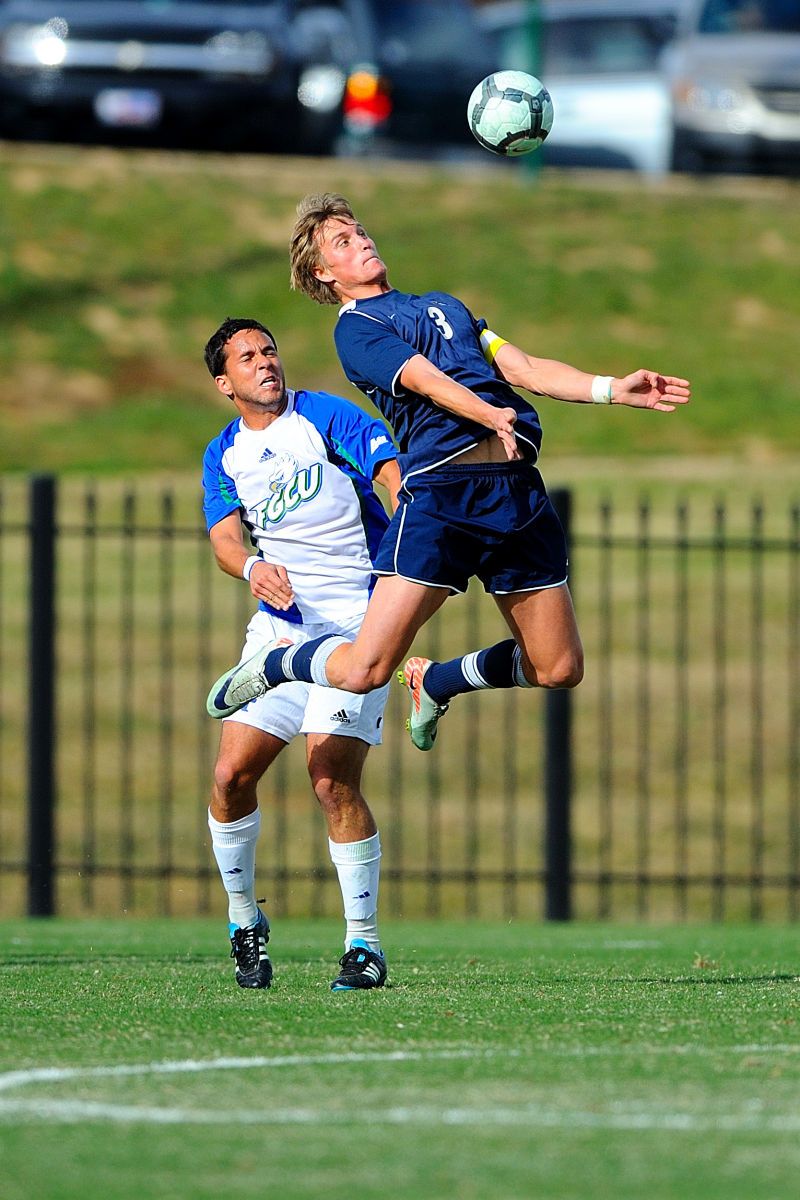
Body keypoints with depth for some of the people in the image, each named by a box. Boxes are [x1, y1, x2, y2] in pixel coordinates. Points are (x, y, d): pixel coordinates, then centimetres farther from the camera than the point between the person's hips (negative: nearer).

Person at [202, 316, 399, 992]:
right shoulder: (224, 457, 14)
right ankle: (244, 922, 16)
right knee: (232, 774, -5)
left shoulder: (324, 416, -1)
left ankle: (364, 942, -6)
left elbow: (393, 471, -15)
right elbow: (224, 536, -1)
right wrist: (252, 567, -26)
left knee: (333, 779, -17)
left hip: (357, 621, -5)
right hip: (281, 624, 5)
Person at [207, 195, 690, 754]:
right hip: (440, 491, -7)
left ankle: (436, 681, 30)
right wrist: (489, 415, -30)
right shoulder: (355, 329, 5)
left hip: (517, 488, 7)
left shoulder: (445, 304, 27)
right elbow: (427, 380, -12)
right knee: (364, 671, -14)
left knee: (559, 669, 5)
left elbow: (523, 368, 21)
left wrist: (615, 388, 8)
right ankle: (272, 666, 18)